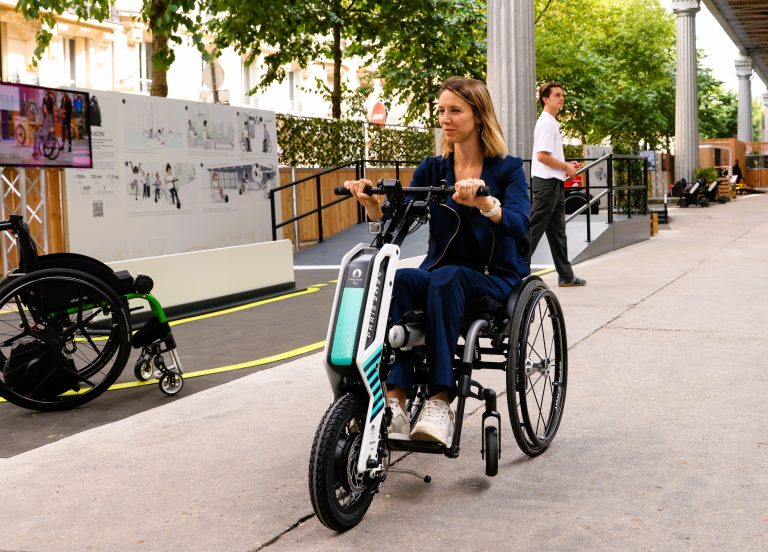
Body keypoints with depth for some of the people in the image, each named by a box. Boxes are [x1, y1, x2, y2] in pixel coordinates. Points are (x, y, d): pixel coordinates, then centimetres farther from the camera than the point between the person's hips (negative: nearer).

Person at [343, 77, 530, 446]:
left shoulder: (507, 169, 0)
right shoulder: (432, 169, 10)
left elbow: (519, 225, -19)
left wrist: (483, 202, -38)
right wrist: (371, 203, -23)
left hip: (495, 278, -3)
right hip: (442, 273, 3)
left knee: (446, 279, -37)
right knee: (399, 280, -31)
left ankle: (440, 402, -44)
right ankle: (394, 401, -42)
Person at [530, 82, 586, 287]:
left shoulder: (552, 123, 19)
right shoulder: (546, 123, -13)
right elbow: (542, 156, -21)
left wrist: (567, 164, 13)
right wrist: (566, 167, -11)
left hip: (554, 182, 11)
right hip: (547, 183, -11)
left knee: (557, 231, 11)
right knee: (535, 228, -9)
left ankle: (565, 275, 16)